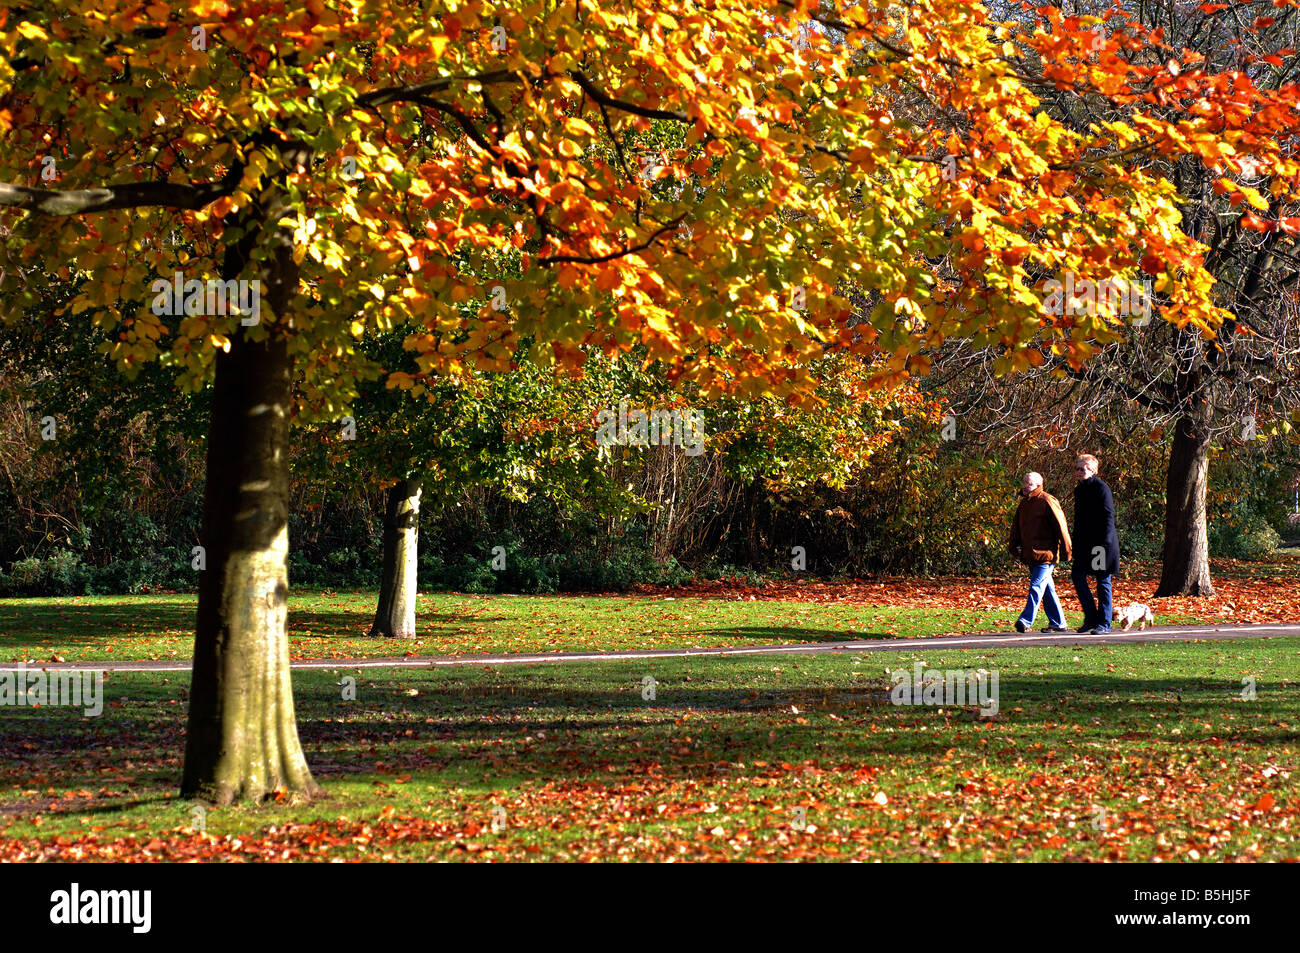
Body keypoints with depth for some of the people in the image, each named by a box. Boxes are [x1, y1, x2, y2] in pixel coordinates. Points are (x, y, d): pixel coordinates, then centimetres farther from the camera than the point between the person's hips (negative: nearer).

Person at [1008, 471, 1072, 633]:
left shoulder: (1047, 502, -9)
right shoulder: (1024, 503, 16)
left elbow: (1061, 527, -9)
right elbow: (1016, 527, 25)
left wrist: (1066, 550, -9)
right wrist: (1014, 546, 17)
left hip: (1046, 554, -8)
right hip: (1031, 556, 8)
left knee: (1036, 586, -15)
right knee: (1047, 589, 11)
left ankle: (1026, 620, -22)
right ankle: (1058, 622, 17)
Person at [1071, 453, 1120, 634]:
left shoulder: (1101, 488, -10)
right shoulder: (1079, 490, 14)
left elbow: (1108, 516, -14)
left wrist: (1104, 542, -20)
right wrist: (1076, 543, 16)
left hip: (1101, 542, -8)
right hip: (1085, 543, 8)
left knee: (1103, 581, -1)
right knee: (1077, 575, 0)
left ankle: (1104, 623, 4)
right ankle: (1091, 617, 10)